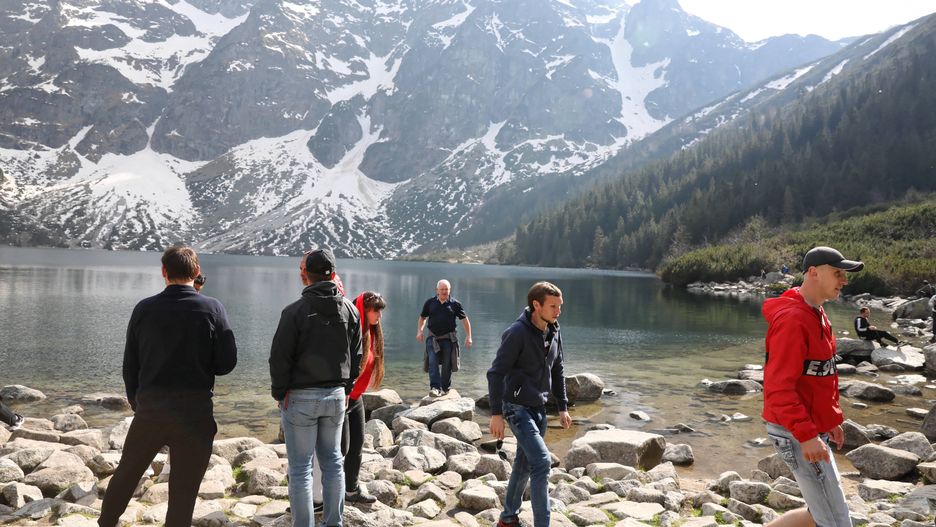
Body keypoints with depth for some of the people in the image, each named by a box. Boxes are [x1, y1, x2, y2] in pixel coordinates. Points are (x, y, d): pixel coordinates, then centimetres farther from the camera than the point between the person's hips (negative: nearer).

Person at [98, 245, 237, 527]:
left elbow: (130, 364, 6)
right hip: (195, 411, -3)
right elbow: (227, 363, -9)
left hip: (149, 408, 3)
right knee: (183, 490, 6)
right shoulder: (212, 308, -9)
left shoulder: (144, 308, -1)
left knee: (126, 472, 23)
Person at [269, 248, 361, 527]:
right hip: (336, 395, 5)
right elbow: (356, 356, 9)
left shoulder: (295, 310, -13)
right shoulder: (350, 309, 3)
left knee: (301, 467, 4)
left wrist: (279, 393, 2)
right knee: (332, 461, 16)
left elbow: (280, 358, -10)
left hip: (300, 398, -5)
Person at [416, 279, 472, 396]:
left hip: (448, 338, -1)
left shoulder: (455, 304, 1)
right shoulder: (430, 303, 6)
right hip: (433, 338, 1)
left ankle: (445, 388, 20)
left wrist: (468, 337, 0)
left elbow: (464, 320, 5)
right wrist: (419, 331, 4)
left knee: (447, 364, 5)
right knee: (432, 362, -13)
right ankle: (434, 387, -16)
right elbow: (422, 318, 18)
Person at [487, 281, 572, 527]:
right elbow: (496, 373, -17)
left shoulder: (554, 333, 5)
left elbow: (557, 372, 16)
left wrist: (563, 407, 13)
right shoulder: (517, 332, -18)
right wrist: (496, 413, -19)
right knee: (541, 461, -15)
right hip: (518, 407, -8)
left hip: (539, 408, 8)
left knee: (524, 464, 16)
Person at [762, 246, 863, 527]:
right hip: (795, 433, -10)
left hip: (812, 427, 10)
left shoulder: (816, 314, 11)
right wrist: (806, 435, -29)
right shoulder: (792, 319, -22)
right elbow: (778, 387, -27)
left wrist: (832, 419, 19)